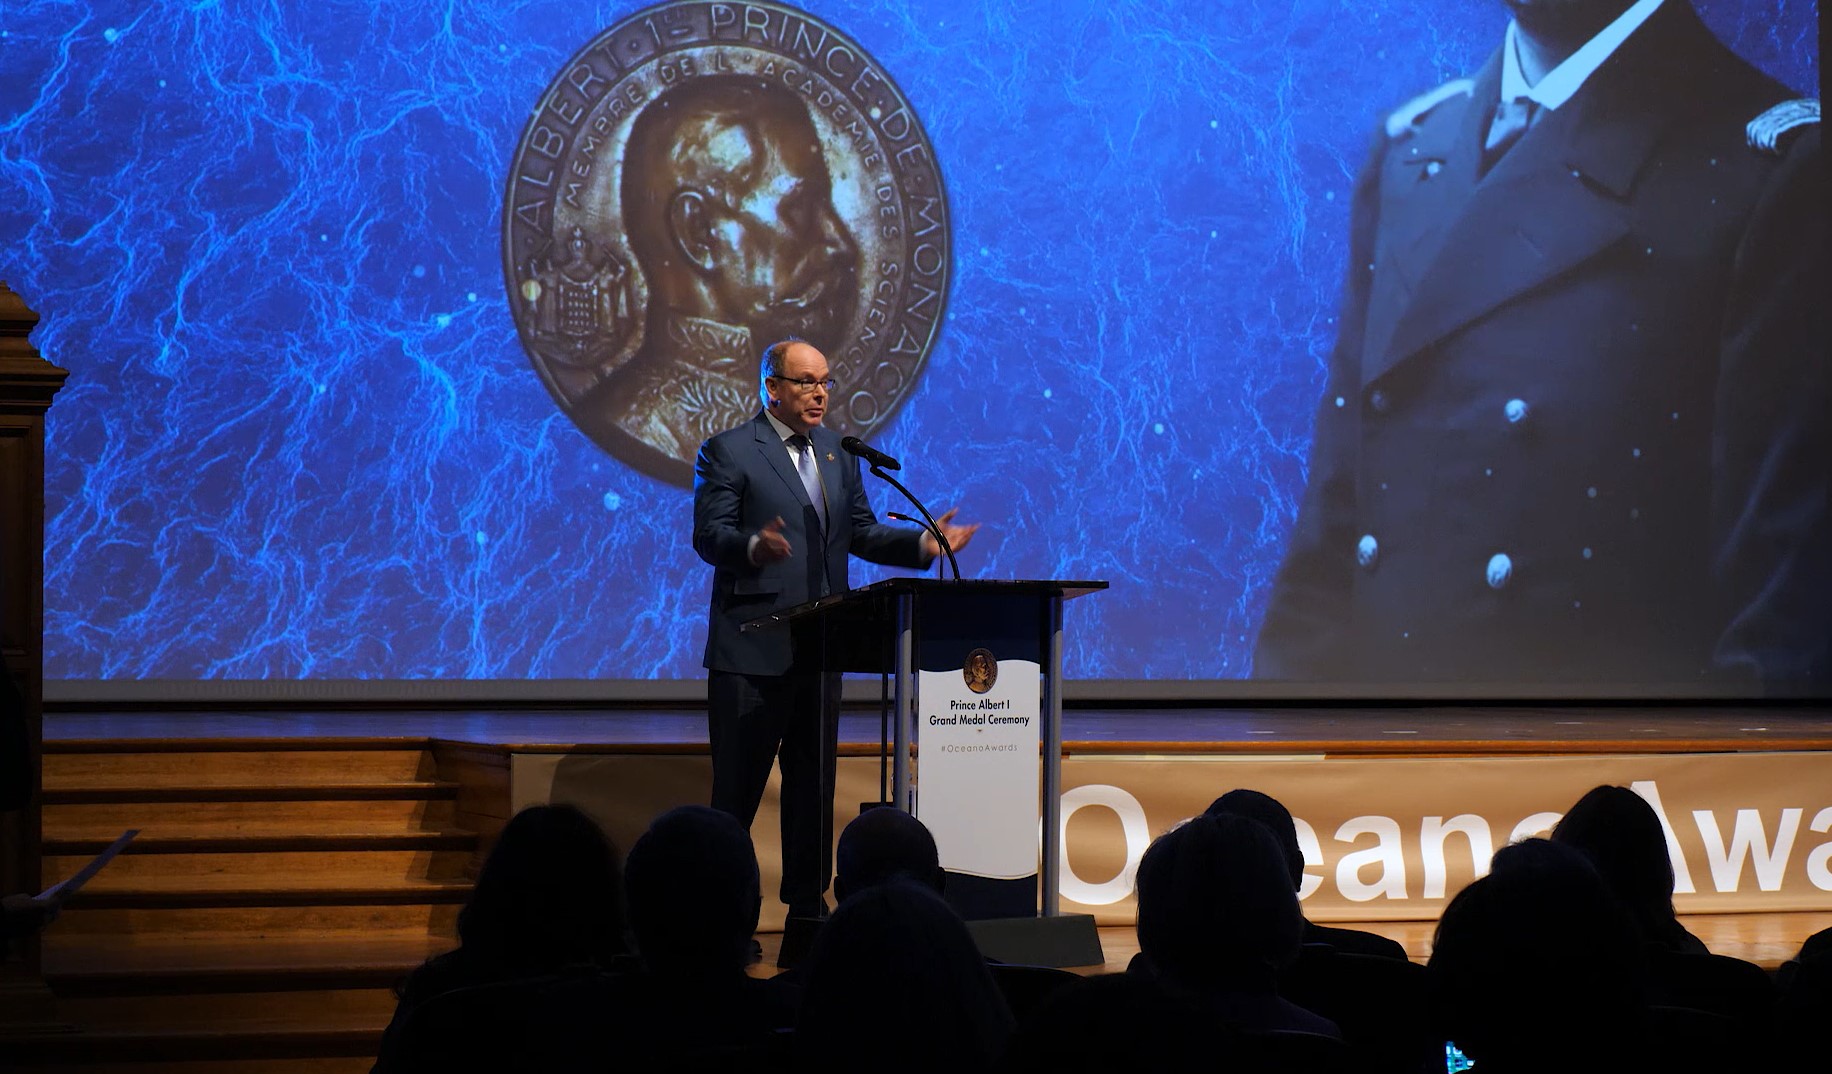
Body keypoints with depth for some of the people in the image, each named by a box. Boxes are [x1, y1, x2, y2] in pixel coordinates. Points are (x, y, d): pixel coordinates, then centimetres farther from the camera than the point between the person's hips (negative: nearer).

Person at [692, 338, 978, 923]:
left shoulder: (838, 453, 15)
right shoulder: (728, 452, -6)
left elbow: (861, 533, 15)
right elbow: (710, 535, -13)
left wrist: (922, 544, -1)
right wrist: (753, 546, -34)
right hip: (754, 649, -6)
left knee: (813, 782, 11)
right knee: (737, 786, -4)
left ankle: (807, 902, 19)